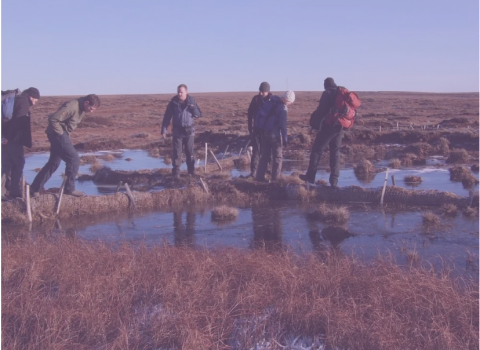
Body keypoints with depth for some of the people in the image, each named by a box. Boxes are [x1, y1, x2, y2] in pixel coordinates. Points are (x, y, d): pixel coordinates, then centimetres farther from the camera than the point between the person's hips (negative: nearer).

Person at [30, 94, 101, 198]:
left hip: (62, 135, 10)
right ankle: (69, 188, -1)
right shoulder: (72, 106, -23)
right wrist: (61, 133, -19)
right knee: (74, 159, -11)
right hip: (58, 134, -10)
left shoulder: (81, 109, 8)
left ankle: (35, 188, 23)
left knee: (54, 163, 15)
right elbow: (53, 119, -27)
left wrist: (66, 134, 11)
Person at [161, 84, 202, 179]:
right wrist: (164, 129, -6)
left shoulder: (191, 101, -3)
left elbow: (199, 115, 3)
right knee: (177, 153, -2)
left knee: (190, 152, 8)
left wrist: (194, 108, -14)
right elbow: (167, 116, -2)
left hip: (189, 131, 1)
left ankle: (191, 171, 19)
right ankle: (176, 173, 4)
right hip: (177, 131, -1)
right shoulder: (173, 102, -5)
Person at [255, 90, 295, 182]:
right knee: (277, 157, 7)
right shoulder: (283, 108, -15)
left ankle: (260, 176, 12)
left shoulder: (271, 102, 7)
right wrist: (285, 139, -12)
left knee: (265, 155, 15)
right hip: (275, 134, -6)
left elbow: (260, 114, 11)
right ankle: (275, 178, 7)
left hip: (264, 133, 7)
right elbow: (283, 125, -19)